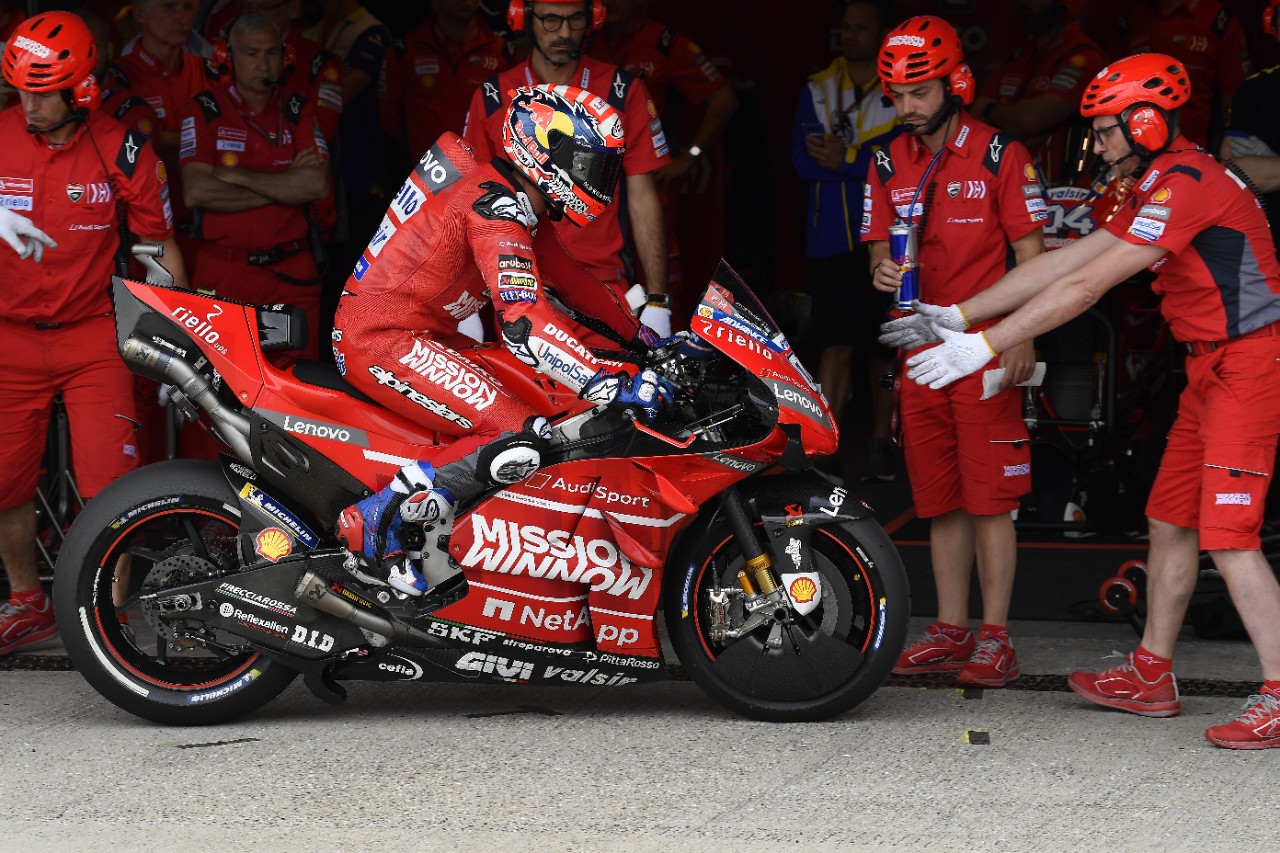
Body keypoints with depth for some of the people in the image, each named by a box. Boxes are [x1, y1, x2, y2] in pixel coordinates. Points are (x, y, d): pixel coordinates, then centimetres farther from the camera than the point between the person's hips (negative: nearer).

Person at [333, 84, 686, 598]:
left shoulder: (517, 200, 14)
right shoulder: (497, 207, -18)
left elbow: (566, 278, 25)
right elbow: (525, 323, -28)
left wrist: (642, 336, 22)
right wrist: (615, 386, -31)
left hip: (421, 337, 11)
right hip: (383, 340, -11)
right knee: (521, 439, -21)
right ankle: (375, 518, -16)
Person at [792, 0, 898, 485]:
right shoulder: (817, 90, 9)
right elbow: (803, 161, -2)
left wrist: (844, 159, -13)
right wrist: (868, 160, -11)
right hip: (832, 240, 1)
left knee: (883, 346, 7)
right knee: (836, 344, -9)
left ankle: (882, 443, 20)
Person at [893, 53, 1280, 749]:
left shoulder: (1187, 185, -17)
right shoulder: (1158, 190, 17)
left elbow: (1086, 286, -22)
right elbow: (1063, 262, 16)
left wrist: (985, 345, -21)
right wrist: (958, 315, 12)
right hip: (1212, 368, 11)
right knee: (1170, 524, 14)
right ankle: (1151, 678, 23)